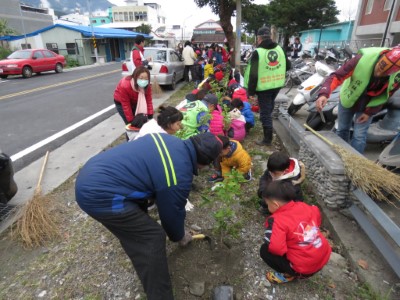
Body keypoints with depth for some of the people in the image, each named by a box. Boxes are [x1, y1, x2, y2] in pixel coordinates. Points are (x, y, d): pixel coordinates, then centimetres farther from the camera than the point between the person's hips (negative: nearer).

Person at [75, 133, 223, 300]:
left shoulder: (168, 140, 7)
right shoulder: (180, 177, -16)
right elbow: (171, 212, 0)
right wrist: (179, 236, 23)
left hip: (89, 175, 10)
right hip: (98, 194, -10)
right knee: (152, 237, -2)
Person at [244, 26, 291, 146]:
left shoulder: (258, 52, -15)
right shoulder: (280, 49, 4)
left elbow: (253, 74, -19)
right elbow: (288, 66, 13)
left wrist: (251, 92, -15)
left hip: (264, 87, -6)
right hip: (277, 85, 7)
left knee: (265, 112, 0)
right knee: (269, 106, 30)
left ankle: (267, 139, 5)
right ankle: (268, 125, 52)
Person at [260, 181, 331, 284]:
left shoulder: (277, 220, -22)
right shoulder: (303, 206, -1)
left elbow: (275, 247, -32)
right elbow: (317, 218, 18)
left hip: (305, 268, -7)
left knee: (265, 250, -3)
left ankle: (290, 274, 5)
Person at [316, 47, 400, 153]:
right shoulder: (364, 58, -33)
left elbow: (384, 96, -7)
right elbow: (337, 76, -35)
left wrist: (369, 112, -7)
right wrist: (324, 94, -50)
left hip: (367, 106, 0)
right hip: (347, 99, 0)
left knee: (359, 136, -4)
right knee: (342, 130, 14)